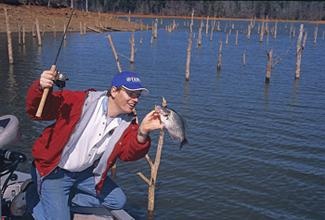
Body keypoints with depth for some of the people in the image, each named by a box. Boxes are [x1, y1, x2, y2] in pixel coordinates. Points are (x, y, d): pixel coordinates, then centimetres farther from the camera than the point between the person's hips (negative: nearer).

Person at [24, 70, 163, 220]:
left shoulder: (127, 122, -6)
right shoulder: (80, 102, -23)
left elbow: (128, 153, -19)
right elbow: (37, 110, -23)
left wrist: (142, 133, -37)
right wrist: (41, 89, -45)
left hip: (86, 173, 6)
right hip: (54, 171, -6)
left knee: (118, 201, 13)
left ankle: (63, 199, 20)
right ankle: (34, 200, 20)